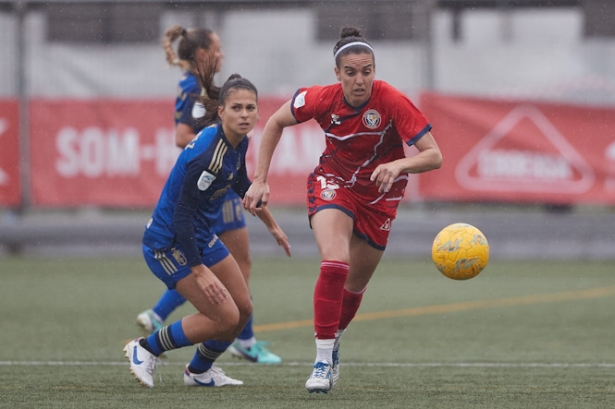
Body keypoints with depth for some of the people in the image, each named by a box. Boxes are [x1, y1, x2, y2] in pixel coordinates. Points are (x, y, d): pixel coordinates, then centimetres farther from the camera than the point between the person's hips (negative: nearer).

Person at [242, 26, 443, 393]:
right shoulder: (322, 99, -22)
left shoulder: (392, 101, -28)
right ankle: (323, 361, -18)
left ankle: (333, 342, 42)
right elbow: (276, 123, -2)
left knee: (355, 284, 11)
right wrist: (261, 180, -7)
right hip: (334, 181, -1)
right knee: (335, 263, -26)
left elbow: (434, 156, -29)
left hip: (379, 194, 1)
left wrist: (399, 164, -49)